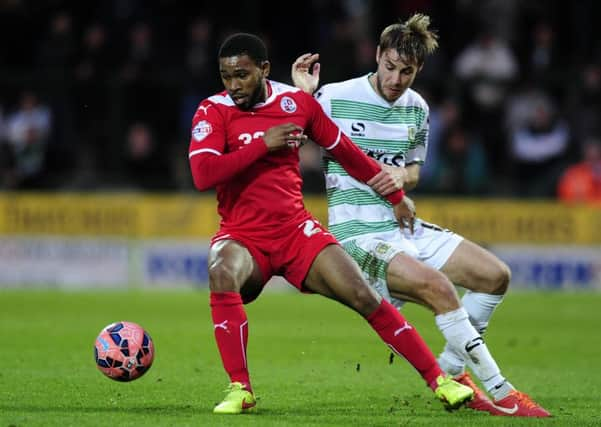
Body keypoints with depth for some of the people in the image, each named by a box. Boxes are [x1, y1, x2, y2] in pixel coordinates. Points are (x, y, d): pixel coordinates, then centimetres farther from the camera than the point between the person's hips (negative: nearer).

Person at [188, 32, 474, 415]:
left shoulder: (297, 102, 3)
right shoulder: (214, 112, -6)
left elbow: (344, 149, 16)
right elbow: (202, 174, -21)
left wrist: (396, 196, 23)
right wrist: (264, 144, -19)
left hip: (296, 229, 2)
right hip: (243, 235, -2)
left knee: (364, 296, -9)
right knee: (223, 272, -36)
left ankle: (438, 380, 3)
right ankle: (240, 389, -28)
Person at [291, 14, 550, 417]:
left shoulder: (417, 108, 8)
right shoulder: (334, 99, -11)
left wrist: (402, 175, -7)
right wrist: (301, 94, -23)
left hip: (404, 225, 8)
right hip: (358, 232, -8)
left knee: (496, 275, 0)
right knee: (438, 285, -29)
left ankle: (450, 374, 12)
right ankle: (500, 393, -22)